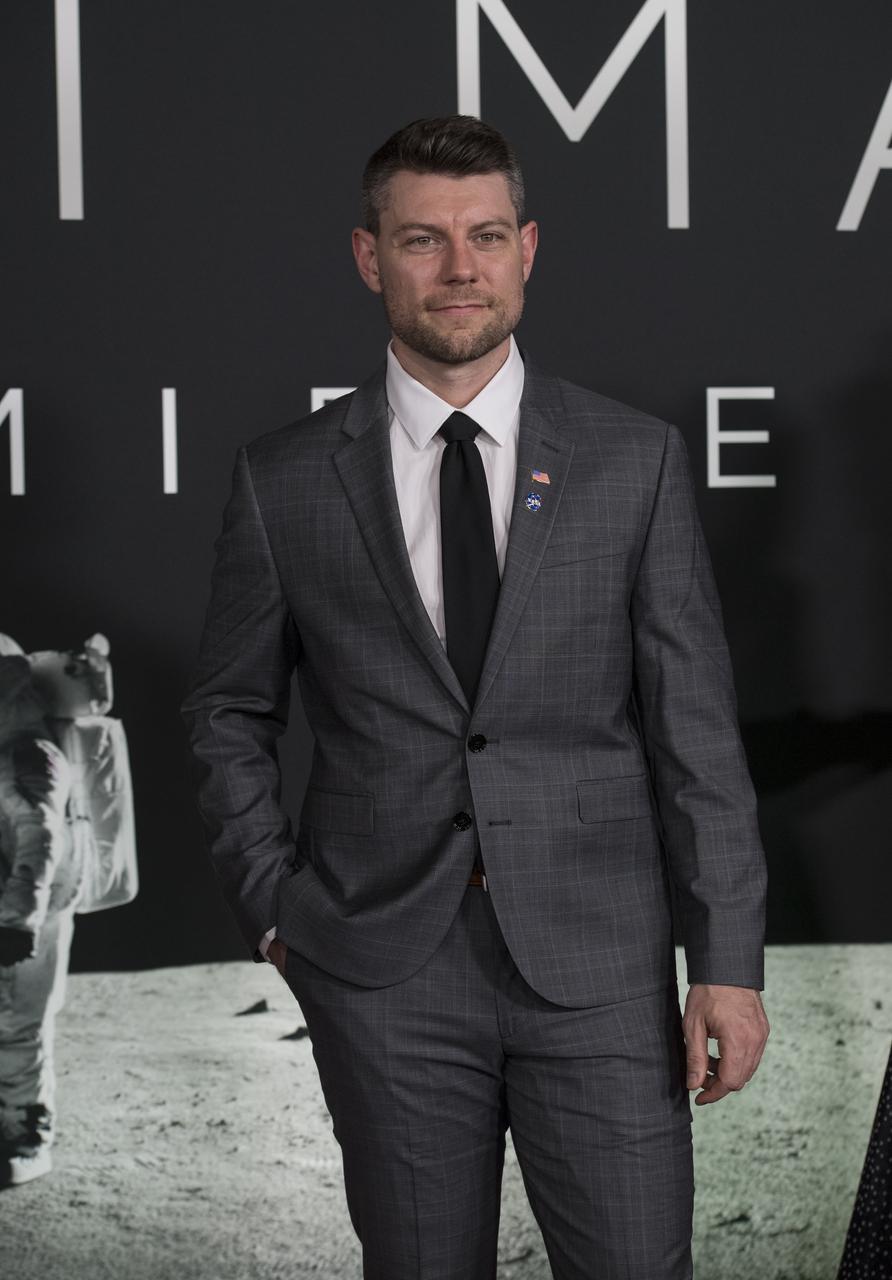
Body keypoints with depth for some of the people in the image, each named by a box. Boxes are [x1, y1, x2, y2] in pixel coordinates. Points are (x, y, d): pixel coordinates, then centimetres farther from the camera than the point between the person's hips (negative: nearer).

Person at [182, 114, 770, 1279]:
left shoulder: (635, 461, 2)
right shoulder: (285, 480, 3)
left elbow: (697, 726, 1)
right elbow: (230, 715, 13)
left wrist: (728, 961, -4)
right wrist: (274, 910, 3)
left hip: (598, 965, 0)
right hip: (384, 975, 1)